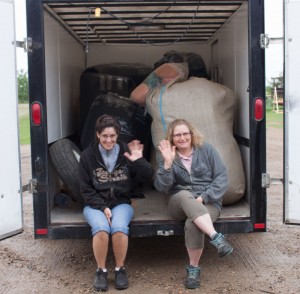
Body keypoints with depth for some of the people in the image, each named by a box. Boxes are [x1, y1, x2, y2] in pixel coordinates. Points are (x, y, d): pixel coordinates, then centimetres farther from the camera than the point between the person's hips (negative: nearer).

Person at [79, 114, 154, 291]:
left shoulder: (126, 152, 0)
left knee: (119, 227, -31)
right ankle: (101, 271, -8)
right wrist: (102, 207, -13)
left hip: (121, 202, 0)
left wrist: (139, 161, -21)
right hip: (95, 204, 0)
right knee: (101, 228, -32)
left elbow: (148, 177, -3)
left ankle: (120, 269, -6)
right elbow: (86, 190, -1)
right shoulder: (88, 156, -1)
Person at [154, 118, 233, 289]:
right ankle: (217, 238, -44)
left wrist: (203, 197, -16)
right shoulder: (168, 156, 6)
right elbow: (161, 187, -6)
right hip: (179, 203, 1)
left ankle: (194, 268, -14)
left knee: (192, 224, -34)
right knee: (185, 196, -36)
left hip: (208, 201, -1)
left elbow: (222, 178, -3)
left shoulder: (206, 150, 2)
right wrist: (168, 163, -20)